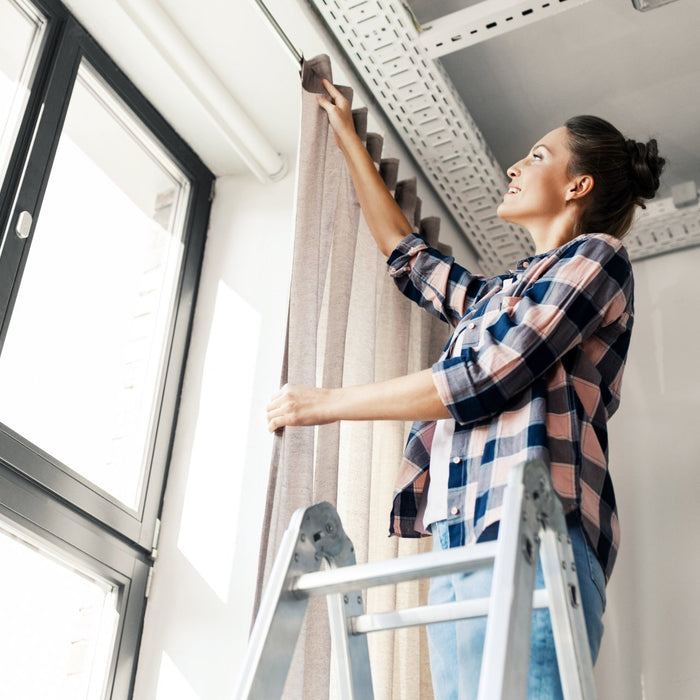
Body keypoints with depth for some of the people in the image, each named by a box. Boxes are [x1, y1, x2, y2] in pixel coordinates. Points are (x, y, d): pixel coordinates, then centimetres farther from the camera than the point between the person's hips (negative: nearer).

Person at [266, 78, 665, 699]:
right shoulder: (495, 295, 32)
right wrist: (347, 137, 50)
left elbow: (485, 379, -4)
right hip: (458, 538, 8)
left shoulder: (598, 256, 7)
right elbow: (407, 255, 45)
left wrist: (327, 403, 2)